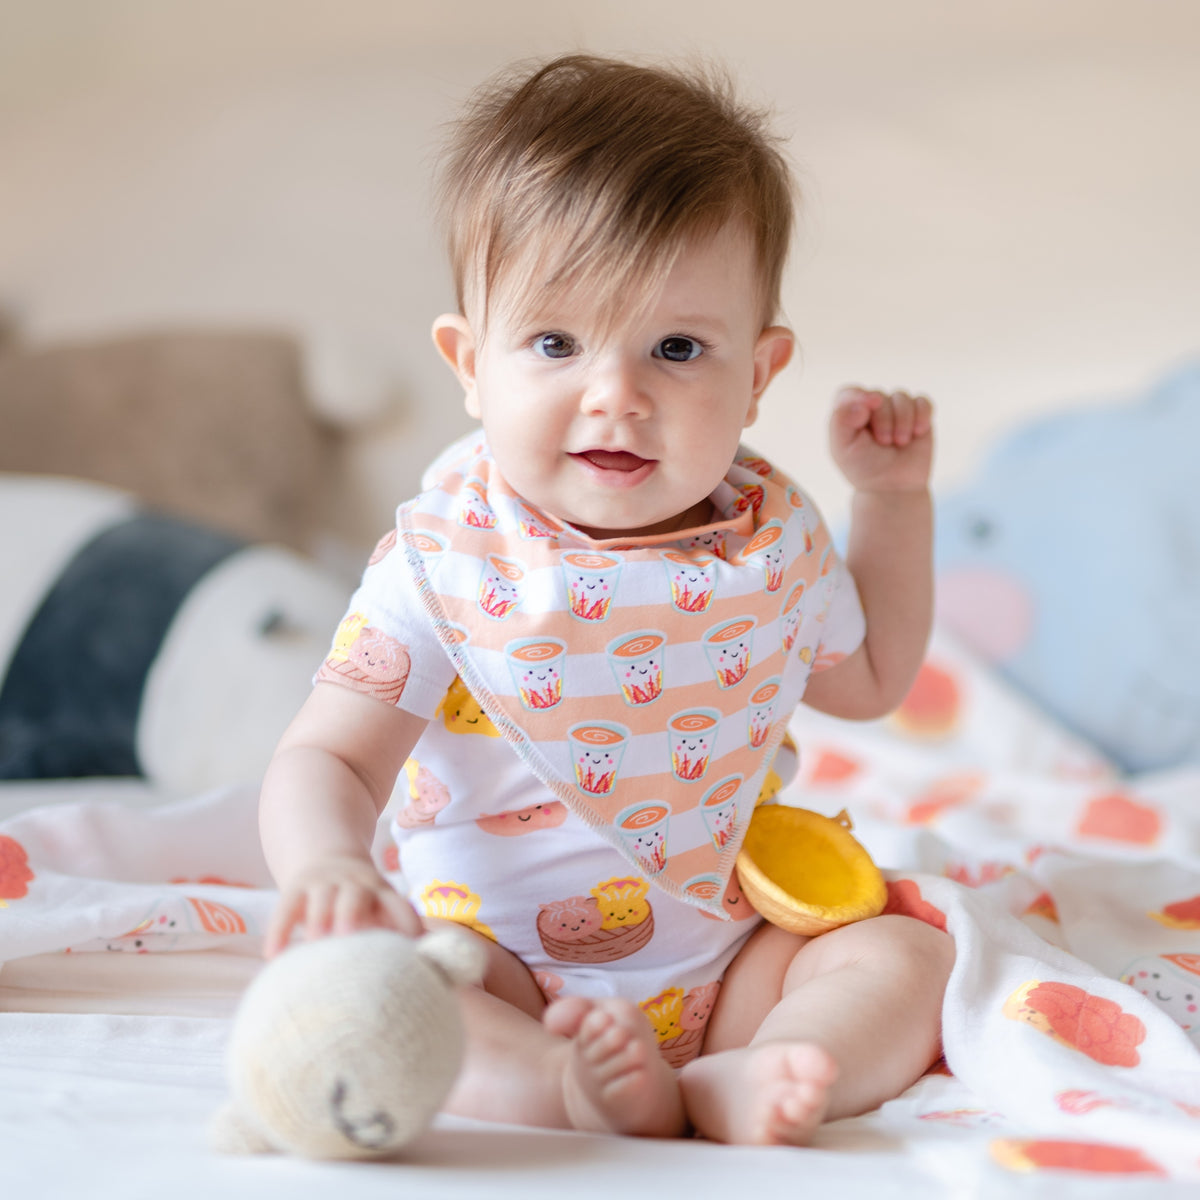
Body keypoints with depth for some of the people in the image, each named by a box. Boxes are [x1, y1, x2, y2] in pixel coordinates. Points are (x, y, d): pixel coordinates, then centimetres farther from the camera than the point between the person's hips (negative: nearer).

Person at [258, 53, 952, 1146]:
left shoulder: (774, 536, 0)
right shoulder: (444, 566, -14)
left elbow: (867, 679, 20)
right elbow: (325, 760, -17)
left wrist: (892, 496, 9)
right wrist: (331, 865, -41)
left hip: (730, 954, 4)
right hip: (503, 966, -3)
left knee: (908, 956, -16)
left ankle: (734, 1083, -37)